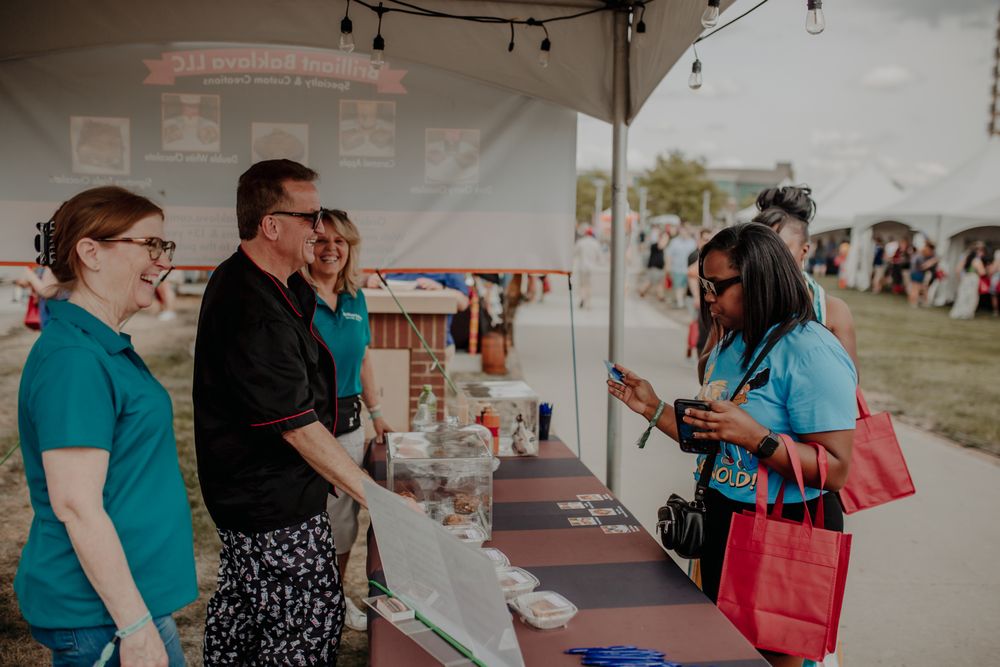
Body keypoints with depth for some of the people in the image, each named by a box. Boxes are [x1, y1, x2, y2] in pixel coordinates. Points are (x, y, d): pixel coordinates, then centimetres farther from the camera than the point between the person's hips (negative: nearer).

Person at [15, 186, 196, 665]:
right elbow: (76, 505, -24)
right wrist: (136, 626, -21)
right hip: (101, 617, -9)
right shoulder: (74, 358, -21)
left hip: (132, 594, 9)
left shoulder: (105, 346, 8)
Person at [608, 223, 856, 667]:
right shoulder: (730, 346, 8)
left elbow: (835, 470, -23)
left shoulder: (810, 352, -20)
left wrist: (755, 436, -32)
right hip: (723, 525, 8)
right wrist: (653, 409, 6)